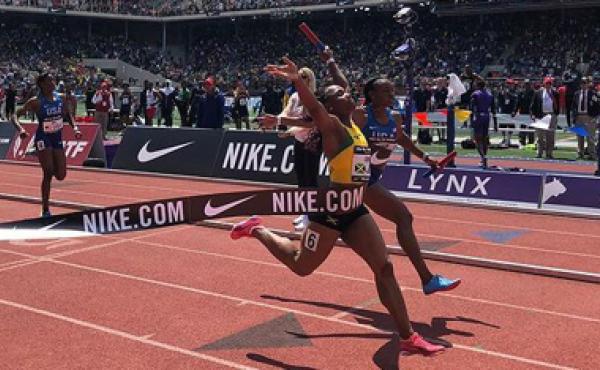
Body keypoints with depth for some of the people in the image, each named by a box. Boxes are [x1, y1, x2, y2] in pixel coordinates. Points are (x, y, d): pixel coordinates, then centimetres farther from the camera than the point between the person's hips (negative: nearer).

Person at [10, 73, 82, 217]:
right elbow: (15, 115, -13)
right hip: (43, 139, -5)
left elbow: (67, 114, 17)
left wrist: (75, 127, 0)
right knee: (48, 174, -10)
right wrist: (20, 129, -31)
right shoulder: (36, 102, -13)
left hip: (58, 139, 5)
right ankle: (45, 210, 2)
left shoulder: (60, 98, 1)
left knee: (61, 176, 4)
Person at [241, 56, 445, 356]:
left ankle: (407, 337, 7)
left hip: (355, 211, 7)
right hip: (332, 210, -7)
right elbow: (314, 108, -36)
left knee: (384, 267, 0)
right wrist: (297, 79, -54)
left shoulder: (353, 126, 9)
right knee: (302, 266, 13)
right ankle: (257, 230, 37)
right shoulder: (332, 126, -14)